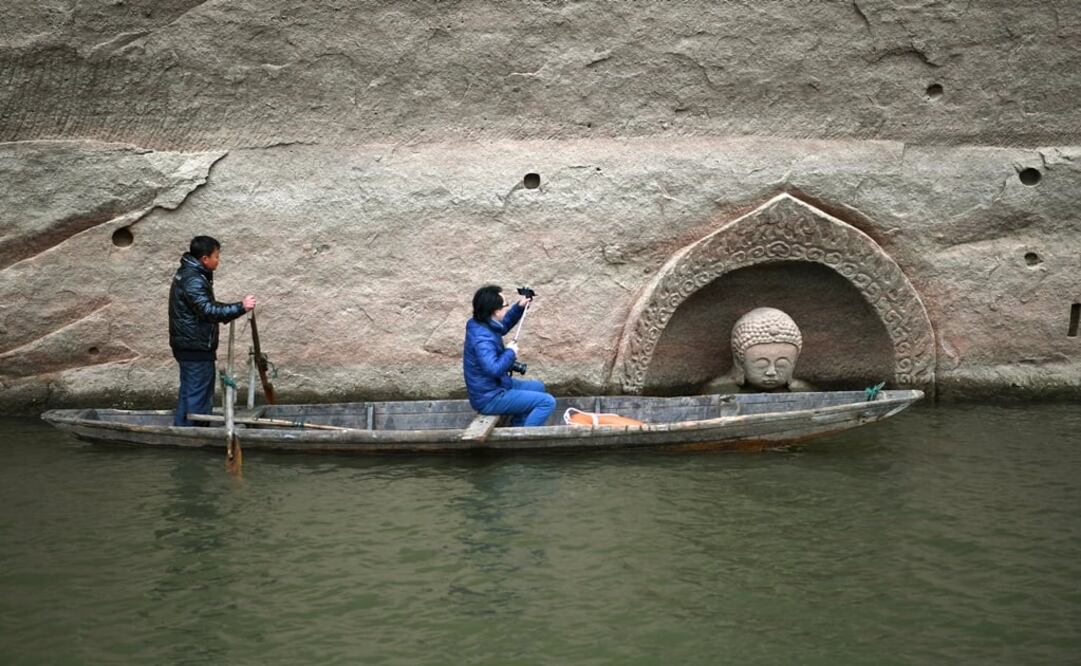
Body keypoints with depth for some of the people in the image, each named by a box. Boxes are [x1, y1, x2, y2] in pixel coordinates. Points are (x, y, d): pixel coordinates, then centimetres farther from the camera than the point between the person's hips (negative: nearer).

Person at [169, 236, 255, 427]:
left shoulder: (188, 274, 13)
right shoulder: (193, 280, -20)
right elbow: (209, 311, -30)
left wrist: (234, 309, 14)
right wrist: (240, 307, -30)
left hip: (189, 345, 11)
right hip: (196, 347, -10)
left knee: (188, 393, 16)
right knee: (198, 395, -5)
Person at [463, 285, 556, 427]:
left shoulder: (477, 324, 1)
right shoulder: (482, 338, -29)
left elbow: (502, 326, 23)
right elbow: (494, 369, -40)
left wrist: (519, 307, 8)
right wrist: (510, 352, -21)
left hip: (495, 385, 10)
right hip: (490, 398, -10)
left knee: (538, 387, 27)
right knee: (547, 402, -14)